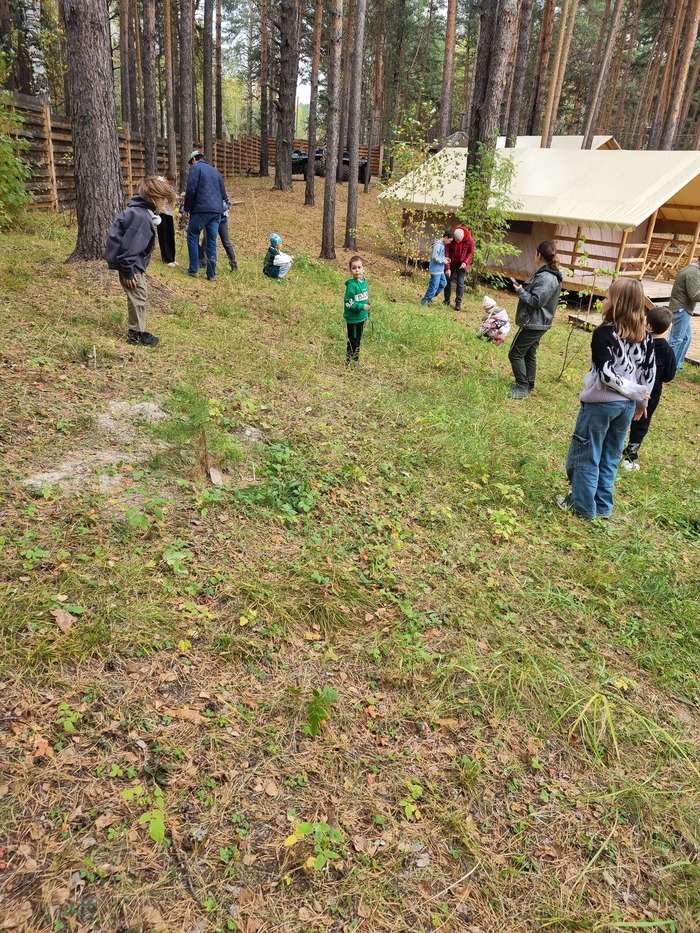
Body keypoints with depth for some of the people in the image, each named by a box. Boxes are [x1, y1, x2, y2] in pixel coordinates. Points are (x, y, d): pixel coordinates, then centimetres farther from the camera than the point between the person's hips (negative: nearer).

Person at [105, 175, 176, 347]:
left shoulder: (142, 212, 8)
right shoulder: (141, 217, -24)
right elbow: (129, 246, -26)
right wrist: (128, 271, -21)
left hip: (133, 262, 10)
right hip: (130, 263, -10)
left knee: (140, 295, 16)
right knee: (138, 296, -3)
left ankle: (138, 331, 25)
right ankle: (136, 334, 7)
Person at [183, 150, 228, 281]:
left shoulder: (195, 168, 2)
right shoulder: (216, 172, 22)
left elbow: (191, 190, -7)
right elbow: (223, 193, 21)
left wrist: (186, 209, -1)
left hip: (201, 209, -6)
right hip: (217, 211, 6)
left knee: (192, 237, 6)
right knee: (212, 241, 7)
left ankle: (193, 269, 2)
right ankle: (211, 274, 6)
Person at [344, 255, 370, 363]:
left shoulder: (364, 281, 5)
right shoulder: (352, 285, -19)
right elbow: (348, 303, -20)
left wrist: (367, 313, 17)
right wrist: (361, 306, -26)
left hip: (361, 317, 8)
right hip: (353, 318, -8)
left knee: (358, 340, 18)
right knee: (353, 341, 1)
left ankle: (356, 360, 30)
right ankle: (350, 361, 13)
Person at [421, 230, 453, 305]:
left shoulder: (442, 245, 11)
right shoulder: (438, 245, -19)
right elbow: (435, 257, -24)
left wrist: (444, 258, 6)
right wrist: (444, 261, -15)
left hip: (440, 270, 10)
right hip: (435, 270, -10)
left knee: (443, 283, 16)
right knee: (434, 286, -5)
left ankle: (429, 297, 23)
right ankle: (425, 300, 7)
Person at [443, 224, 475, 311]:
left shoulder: (469, 240, -20)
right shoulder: (451, 239, -20)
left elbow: (471, 253, -8)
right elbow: (447, 252, -16)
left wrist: (465, 262, -23)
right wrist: (447, 268, -20)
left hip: (462, 264, -2)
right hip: (451, 263, 2)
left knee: (460, 283, -6)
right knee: (448, 280, 7)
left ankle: (458, 303, -3)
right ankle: (446, 300, 20)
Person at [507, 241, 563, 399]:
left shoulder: (546, 278, -22)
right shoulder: (548, 274, 11)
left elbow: (536, 300, -25)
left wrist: (520, 290, -14)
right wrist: (522, 287, 7)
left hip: (533, 323, -10)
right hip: (536, 323, 10)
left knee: (516, 353, -4)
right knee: (529, 354, 17)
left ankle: (522, 388, -1)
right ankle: (528, 386, 25)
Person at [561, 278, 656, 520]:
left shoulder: (604, 333, -17)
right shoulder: (645, 336, 1)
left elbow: (606, 374, -23)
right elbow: (650, 372, 6)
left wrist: (634, 391, -12)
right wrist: (641, 399, 17)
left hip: (600, 403, -6)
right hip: (627, 405, 6)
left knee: (586, 456, 8)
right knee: (610, 457, 17)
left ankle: (583, 505, 16)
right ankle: (603, 506, 24)